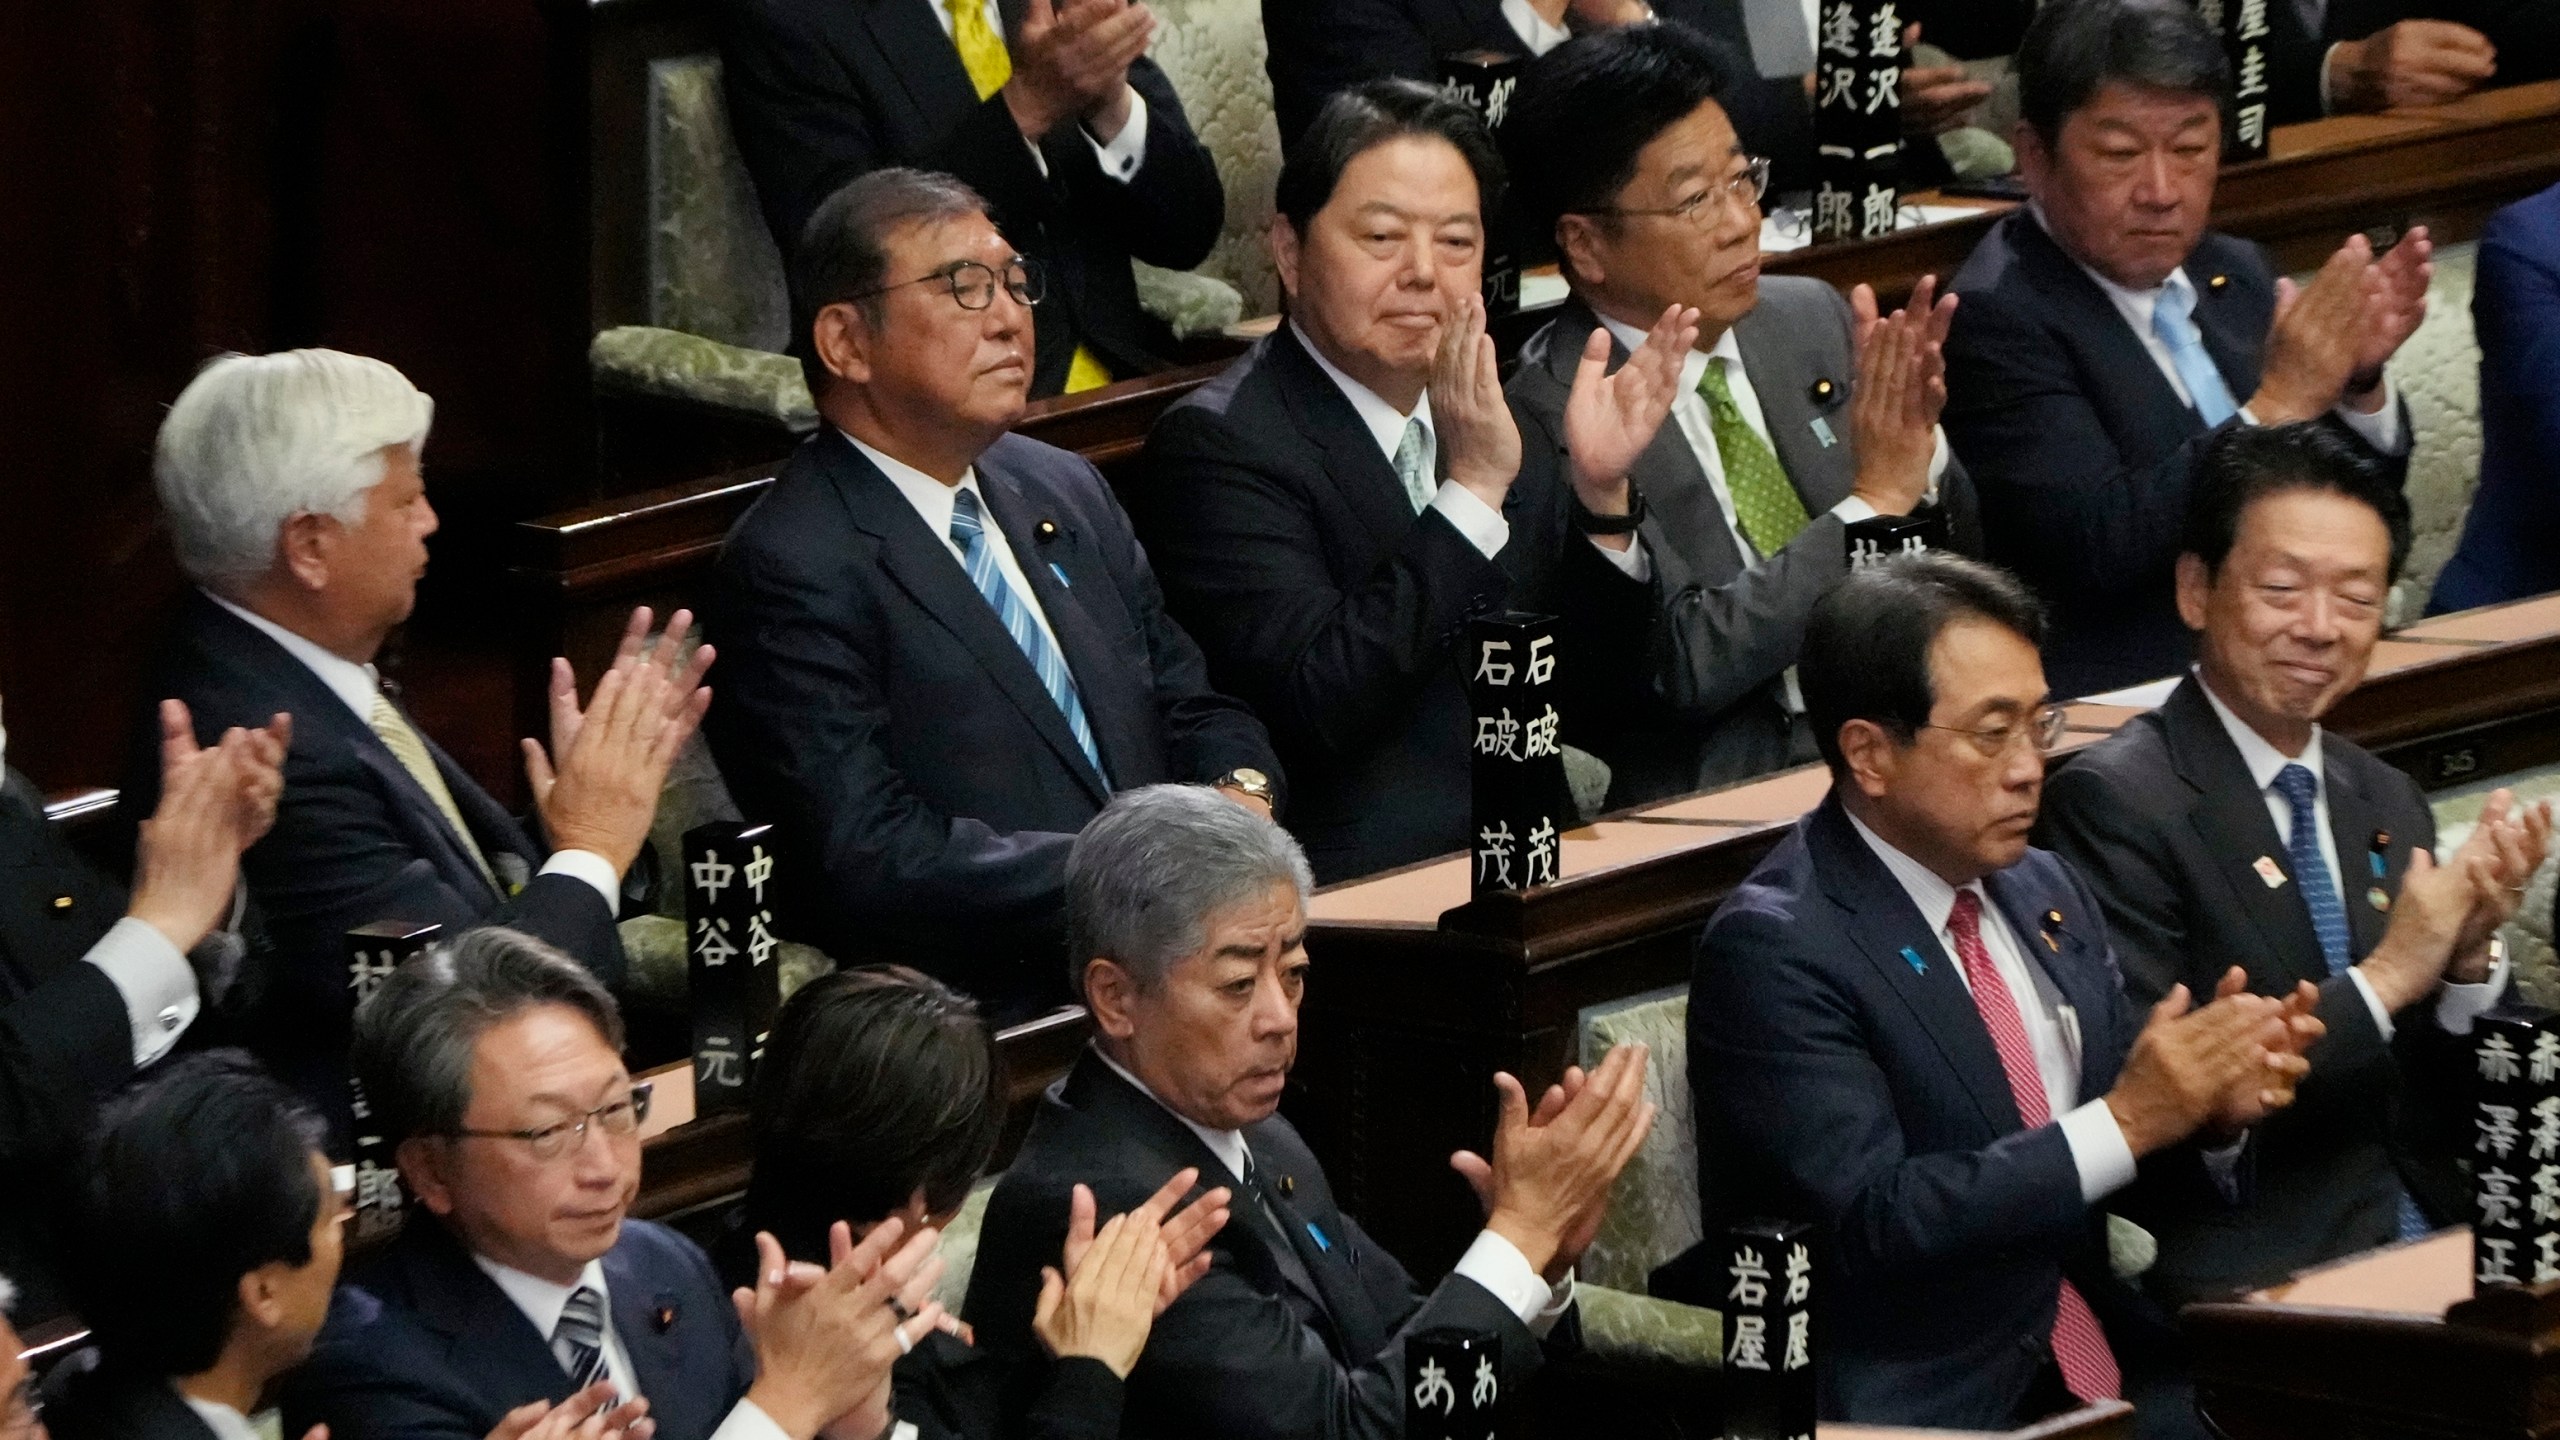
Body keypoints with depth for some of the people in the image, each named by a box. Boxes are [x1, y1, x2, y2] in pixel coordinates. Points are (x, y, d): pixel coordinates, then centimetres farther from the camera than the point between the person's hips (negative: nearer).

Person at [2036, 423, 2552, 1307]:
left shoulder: (2389, 805, 17)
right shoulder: (2116, 802, -6)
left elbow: (2456, 1124, 16)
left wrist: (2468, 959, -3)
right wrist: (2384, 980, -14)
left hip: (2427, 1257, 7)